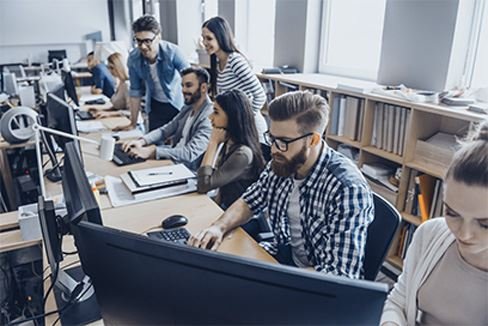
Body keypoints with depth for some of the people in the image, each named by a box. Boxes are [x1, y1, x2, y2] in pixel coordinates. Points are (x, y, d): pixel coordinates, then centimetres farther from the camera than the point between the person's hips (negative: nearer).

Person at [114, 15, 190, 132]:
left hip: (178, 105, -2)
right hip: (156, 106, 3)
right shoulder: (133, 58, -13)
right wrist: (133, 123, 3)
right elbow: (135, 90, -2)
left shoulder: (172, 52, -24)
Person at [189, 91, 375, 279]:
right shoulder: (282, 164, -9)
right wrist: (219, 227, -13)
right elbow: (249, 202, 7)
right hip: (284, 254, 6)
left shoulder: (347, 189, -29)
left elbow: (341, 276, -29)